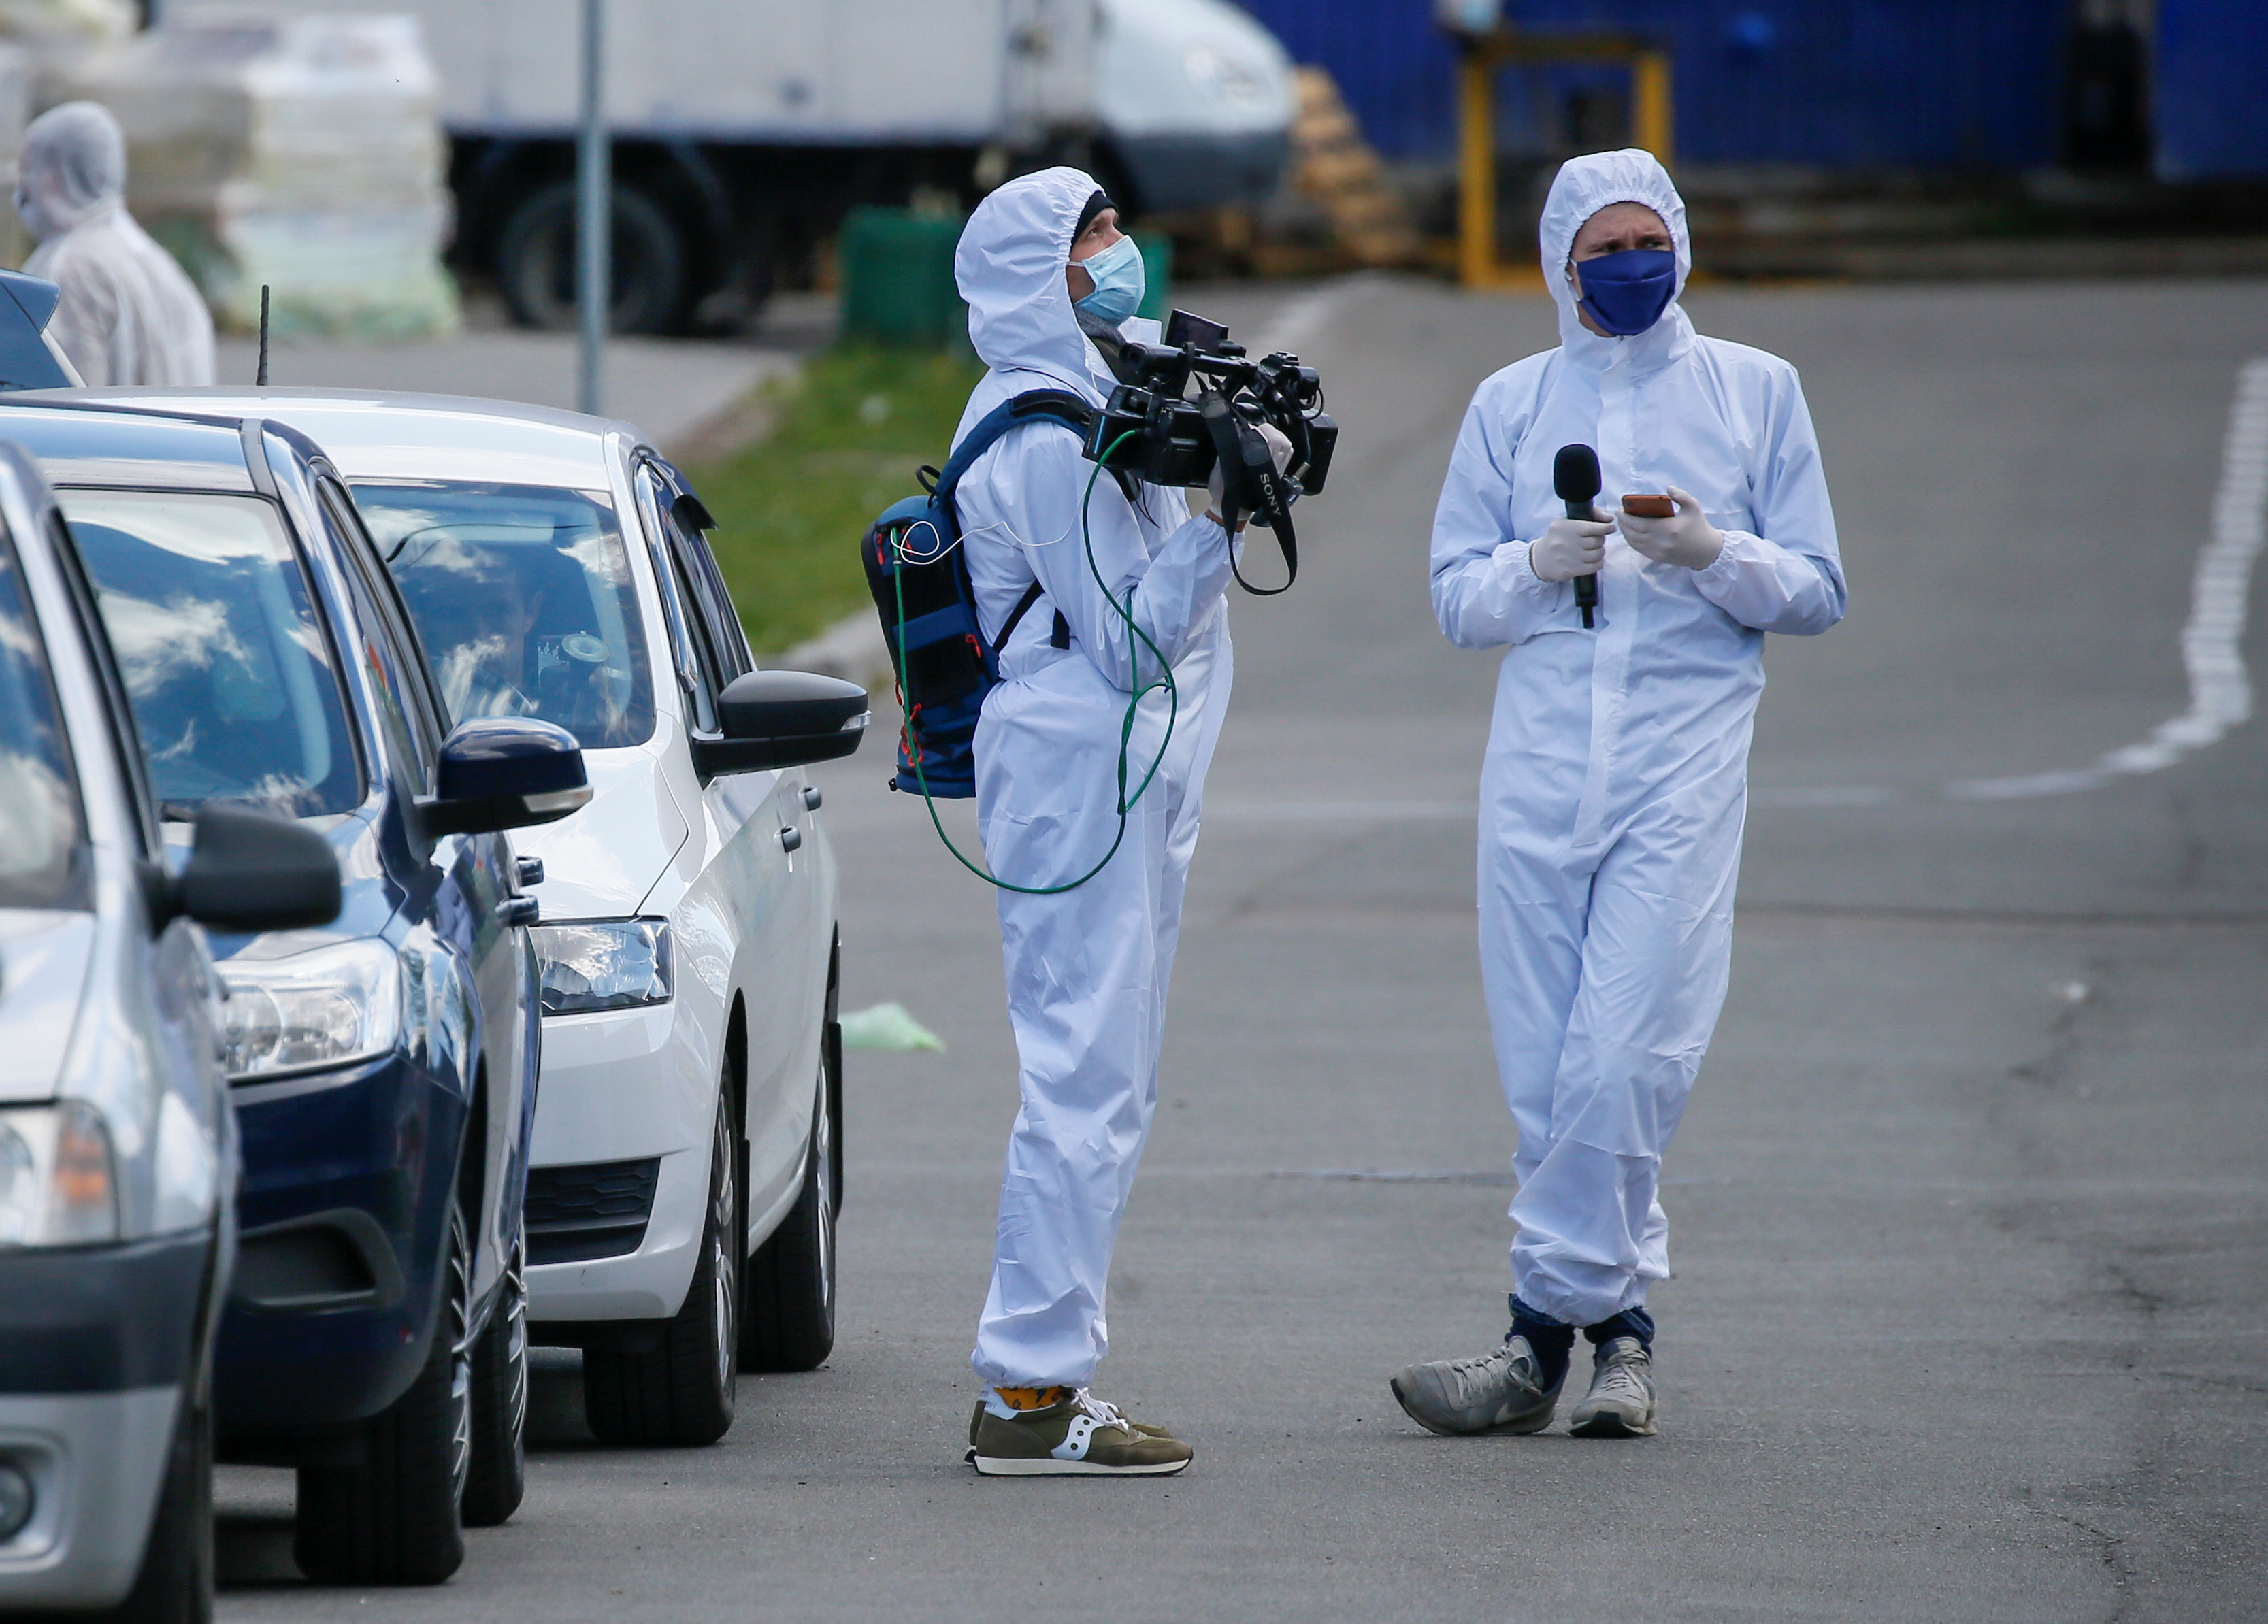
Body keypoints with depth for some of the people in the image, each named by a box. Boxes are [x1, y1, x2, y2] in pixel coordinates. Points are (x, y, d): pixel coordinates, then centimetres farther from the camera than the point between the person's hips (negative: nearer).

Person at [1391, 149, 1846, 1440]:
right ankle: (1623, 1327, 10)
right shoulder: (1512, 404, 14)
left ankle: (1544, 1333, -8)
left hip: (1686, 752, -3)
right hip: (1542, 754, 3)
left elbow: (1817, 593, 7)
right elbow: (1457, 598, 13)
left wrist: (1710, 553, -11)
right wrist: (1540, 562, -7)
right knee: (1548, 1067, 0)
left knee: (1624, 1056, -13)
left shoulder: (1754, 389, 8)